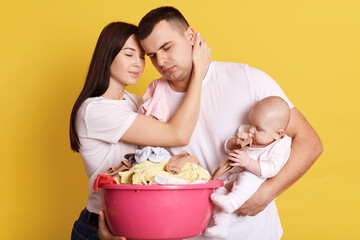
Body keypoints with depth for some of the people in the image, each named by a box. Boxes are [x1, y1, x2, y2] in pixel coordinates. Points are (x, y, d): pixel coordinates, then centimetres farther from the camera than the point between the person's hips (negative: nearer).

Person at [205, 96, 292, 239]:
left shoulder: (280, 146, -13)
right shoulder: (245, 131, 7)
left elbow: (271, 170, -26)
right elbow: (228, 148, 13)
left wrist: (247, 162, -36)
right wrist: (235, 141, -11)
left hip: (256, 181, -6)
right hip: (233, 178, 6)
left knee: (249, 177, -36)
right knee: (219, 190, -16)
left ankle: (232, 201, -52)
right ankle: (221, 226, -18)